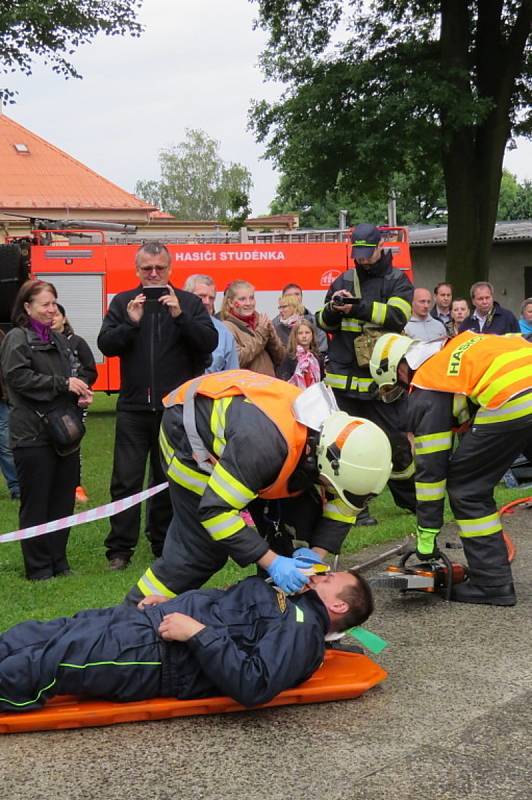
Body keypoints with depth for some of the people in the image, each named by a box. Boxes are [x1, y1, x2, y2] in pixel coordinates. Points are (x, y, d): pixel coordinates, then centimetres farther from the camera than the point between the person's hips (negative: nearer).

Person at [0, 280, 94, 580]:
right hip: (34, 434, -7)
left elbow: (79, 373, 25)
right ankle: (39, 568, 7)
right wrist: (63, 384, -17)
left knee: (64, 499, 10)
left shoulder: (59, 340, 18)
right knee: (36, 503, -1)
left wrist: (83, 389, 2)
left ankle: (58, 561, 21)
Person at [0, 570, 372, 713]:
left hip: (156, 655, -9)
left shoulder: (301, 630, -10)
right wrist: (169, 602, 11)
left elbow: (253, 685, -26)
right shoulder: (289, 607, 20)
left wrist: (197, 632, -24)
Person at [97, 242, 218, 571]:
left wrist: (180, 316, -19)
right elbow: (106, 345, -2)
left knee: (170, 481, 10)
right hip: (133, 407, 0)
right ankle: (120, 548, 8)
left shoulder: (189, 303, 3)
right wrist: (131, 321, -17)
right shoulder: (122, 303, 6)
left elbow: (210, 342, -8)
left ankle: (164, 545, 22)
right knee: (126, 480, 0)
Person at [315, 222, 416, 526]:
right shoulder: (344, 281, 12)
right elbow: (323, 322, 11)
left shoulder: (398, 281, 4)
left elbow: (397, 316, -14)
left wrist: (358, 308, -24)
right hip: (345, 378, 2)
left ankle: (411, 498, 22)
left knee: (397, 439, 4)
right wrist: (332, 309, -13)